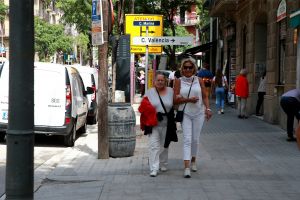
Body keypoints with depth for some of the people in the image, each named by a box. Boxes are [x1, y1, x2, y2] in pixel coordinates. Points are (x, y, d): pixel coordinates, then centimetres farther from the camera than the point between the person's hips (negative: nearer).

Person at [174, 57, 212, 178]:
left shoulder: (199, 80, 3)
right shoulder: (179, 81, -1)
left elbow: (205, 96, 5)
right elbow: (175, 100, -4)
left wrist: (207, 109, -9)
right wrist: (188, 100, -17)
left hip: (198, 113, 2)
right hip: (185, 114, -2)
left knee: (195, 139, 10)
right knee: (187, 140, -10)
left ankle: (193, 161, 31)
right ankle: (187, 167, -15)